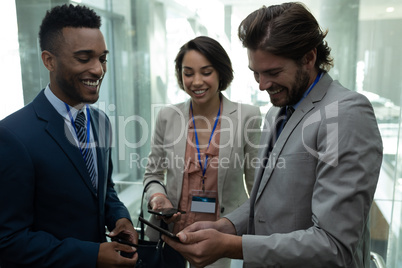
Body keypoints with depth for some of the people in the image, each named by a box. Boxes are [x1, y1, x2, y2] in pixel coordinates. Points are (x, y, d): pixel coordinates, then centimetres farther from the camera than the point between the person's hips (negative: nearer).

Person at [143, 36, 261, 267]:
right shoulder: (167, 117, -3)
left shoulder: (247, 117, -9)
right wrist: (157, 196, -12)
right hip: (173, 231, 2)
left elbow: (257, 183, -2)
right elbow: (153, 173, 8)